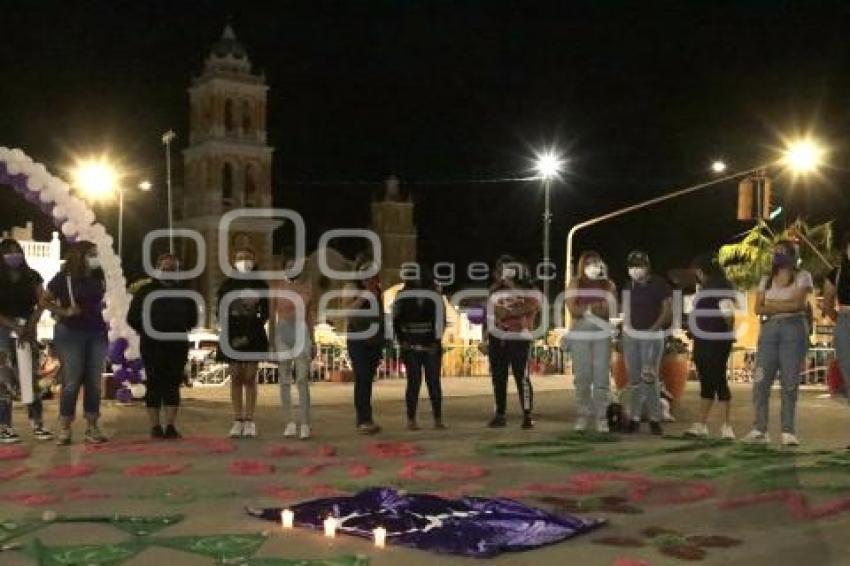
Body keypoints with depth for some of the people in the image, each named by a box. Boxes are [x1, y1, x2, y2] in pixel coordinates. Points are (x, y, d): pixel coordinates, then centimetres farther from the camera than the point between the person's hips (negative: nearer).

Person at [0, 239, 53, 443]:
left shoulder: (32, 277, 6)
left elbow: (41, 303, 0)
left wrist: (30, 324, -14)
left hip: (28, 329, 3)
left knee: (32, 377, 3)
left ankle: (37, 424, 7)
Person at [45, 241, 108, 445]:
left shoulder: (98, 277, 7)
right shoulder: (64, 278, -6)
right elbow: (44, 300, -1)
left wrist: (104, 320, 8)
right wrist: (64, 312, -12)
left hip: (97, 334, 5)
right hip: (70, 334, -5)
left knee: (94, 382, 5)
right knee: (72, 383, -4)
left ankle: (92, 428, 11)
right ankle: (64, 429, 5)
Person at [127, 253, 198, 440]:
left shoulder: (184, 292, 11)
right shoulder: (146, 290, 3)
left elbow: (192, 319, 17)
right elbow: (132, 317, 2)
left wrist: (180, 331, 7)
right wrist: (147, 332, 0)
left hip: (178, 345, 3)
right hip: (152, 345, -2)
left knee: (173, 384, 1)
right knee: (154, 384, -1)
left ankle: (170, 426, 4)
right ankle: (155, 426, 2)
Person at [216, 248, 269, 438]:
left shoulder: (260, 285, 4)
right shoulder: (227, 285, 6)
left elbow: (265, 314, 4)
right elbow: (221, 313, 6)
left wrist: (250, 334, -8)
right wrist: (230, 334, -9)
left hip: (253, 335, -1)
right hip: (232, 336, 1)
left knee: (250, 378, 0)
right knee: (236, 378, 2)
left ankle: (249, 421, 3)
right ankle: (238, 421, 5)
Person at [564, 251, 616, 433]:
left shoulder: (608, 284, 9)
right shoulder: (575, 284, 8)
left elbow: (613, 311, 0)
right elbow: (573, 309, -2)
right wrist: (591, 309, -20)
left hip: (602, 334, 0)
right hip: (580, 334, 0)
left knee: (601, 377, -4)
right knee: (582, 377, 1)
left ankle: (601, 417, 1)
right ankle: (582, 416, 8)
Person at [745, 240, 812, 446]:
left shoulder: (802, 276, 6)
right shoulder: (766, 280, 18)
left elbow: (798, 304, -8)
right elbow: (758, 308, 8)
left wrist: (771, 304, -1)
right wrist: (784, 306, -6)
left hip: (793, 329, -4)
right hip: (769, 330, 4)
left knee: (790, 383, -6)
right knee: (760, 382, -5)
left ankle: (788, 432, -4)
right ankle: (760, 430, -3)